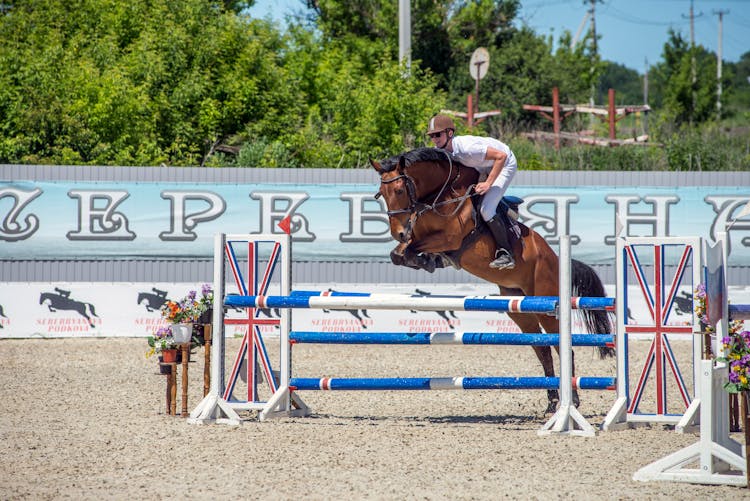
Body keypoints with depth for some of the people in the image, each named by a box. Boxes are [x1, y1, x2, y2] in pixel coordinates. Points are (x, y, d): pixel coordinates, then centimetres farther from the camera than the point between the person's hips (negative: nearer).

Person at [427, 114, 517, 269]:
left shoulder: (466, 147, -38)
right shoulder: (440, 150, -14)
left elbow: (501, 156, -37)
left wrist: (488, 183, -35)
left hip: (505, 165, -9)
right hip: (482, 168, 9)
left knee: (486, 210, -21)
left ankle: (505, 254, -13)